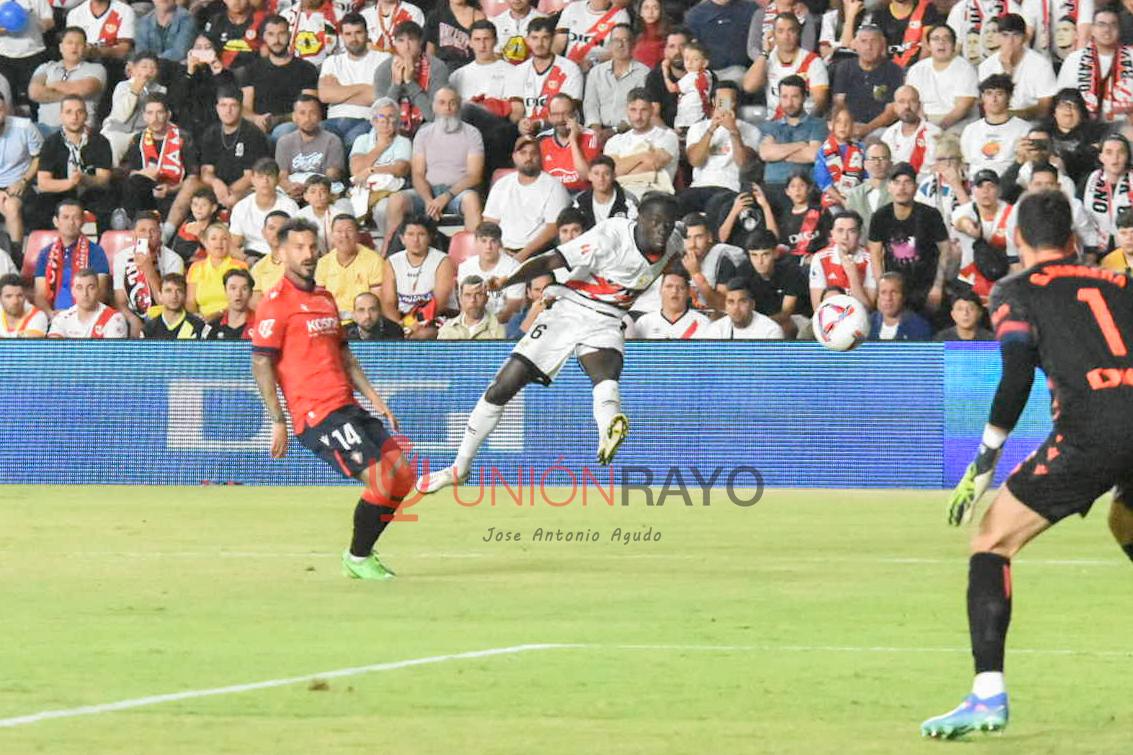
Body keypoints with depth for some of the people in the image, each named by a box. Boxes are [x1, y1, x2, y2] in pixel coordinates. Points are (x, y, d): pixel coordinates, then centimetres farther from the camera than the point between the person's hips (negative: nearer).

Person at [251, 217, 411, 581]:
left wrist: (374, 399, 18)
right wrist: (278, 423, -16)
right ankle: (357, 558, 2)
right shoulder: (277, 301, -7)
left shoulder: (325, 298, 19)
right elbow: (261, 364, -11)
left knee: (402, 473, 5)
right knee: (381, 478, -16)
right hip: (316, 414, -9)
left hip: (347, 408, 9)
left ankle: (361, 552, 16)